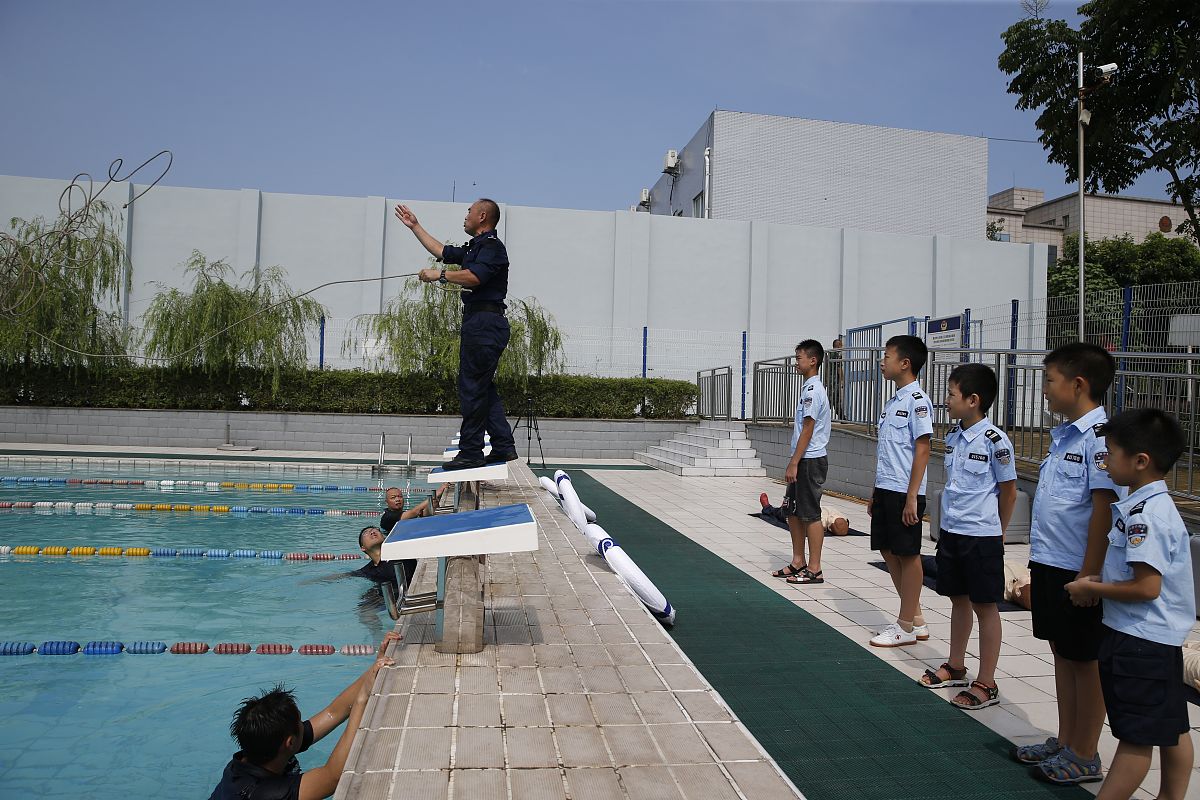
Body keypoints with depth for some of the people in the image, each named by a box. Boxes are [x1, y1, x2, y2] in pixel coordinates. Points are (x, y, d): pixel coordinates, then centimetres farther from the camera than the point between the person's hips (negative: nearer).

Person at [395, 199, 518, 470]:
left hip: (484, 323, -10)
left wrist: (439, 275, -11)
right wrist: (415, 226, 41)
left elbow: (474, 277, -23)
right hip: (482, 323, 10)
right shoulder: (475, 248, 24)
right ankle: (504, 446, 10)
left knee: (472, 387, -9)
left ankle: (471, 452, -6)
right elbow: (442, 251, 35)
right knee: (483, 387, 10)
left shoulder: (491, 245, -7)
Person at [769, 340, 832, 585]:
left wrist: (794, 463, -18)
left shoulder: (813, 390, -15)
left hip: (810, 461, -10)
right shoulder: (809, 388, 16)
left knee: (810, 514, -3)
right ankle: (798, 562, 24)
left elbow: (807, 430, -19)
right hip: (804, 461, 10)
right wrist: (794, 462, 19)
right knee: (793, 510, 15)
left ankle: (814, 569, 4)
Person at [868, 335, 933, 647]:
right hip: (885, 489, 9)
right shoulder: (893, 401, 15)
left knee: (907, 554, 1)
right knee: (888, 551, 12)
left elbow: (922, 449, -15)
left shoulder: (917, 400, -11)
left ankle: (906, 625, 12)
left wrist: (911, 496, -18)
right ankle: (916, 619, 24)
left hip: (904, 492, -9)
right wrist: (876, 491, 19)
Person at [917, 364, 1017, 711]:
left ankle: (986, 684, 14)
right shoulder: (953, 436, 6)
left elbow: (1008, 491, -7)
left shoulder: (994, 441, -16)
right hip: (950, 531, 7)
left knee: (985, 606, 4)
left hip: (982, 536, -7)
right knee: (958, 600, 18)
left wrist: (995, 534, 3)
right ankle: (956, 667, 34)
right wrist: (947, 523, 14)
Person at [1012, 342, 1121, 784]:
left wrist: (1088, 575, -19)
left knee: (1084, 660, 6)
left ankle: (1085, 756, 21)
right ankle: (1065, 742, 31)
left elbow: (1103, 508, -20)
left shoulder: (1099, 436, -17)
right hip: (1049, 564, 9)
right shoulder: (1064, 435, 11)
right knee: (1061, 652, 18)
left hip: (1076, 570, -9)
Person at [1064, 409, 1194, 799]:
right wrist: (1102, 581, 5)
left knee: (1135, 735, -1)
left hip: (1139, 640, -10)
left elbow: (1147, 587, -26)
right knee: (1171, 728, 19)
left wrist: (1092, 588, -14)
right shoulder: (1153, 505, 10)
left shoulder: (1145, 514, -22)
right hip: (1161, 637, 10)